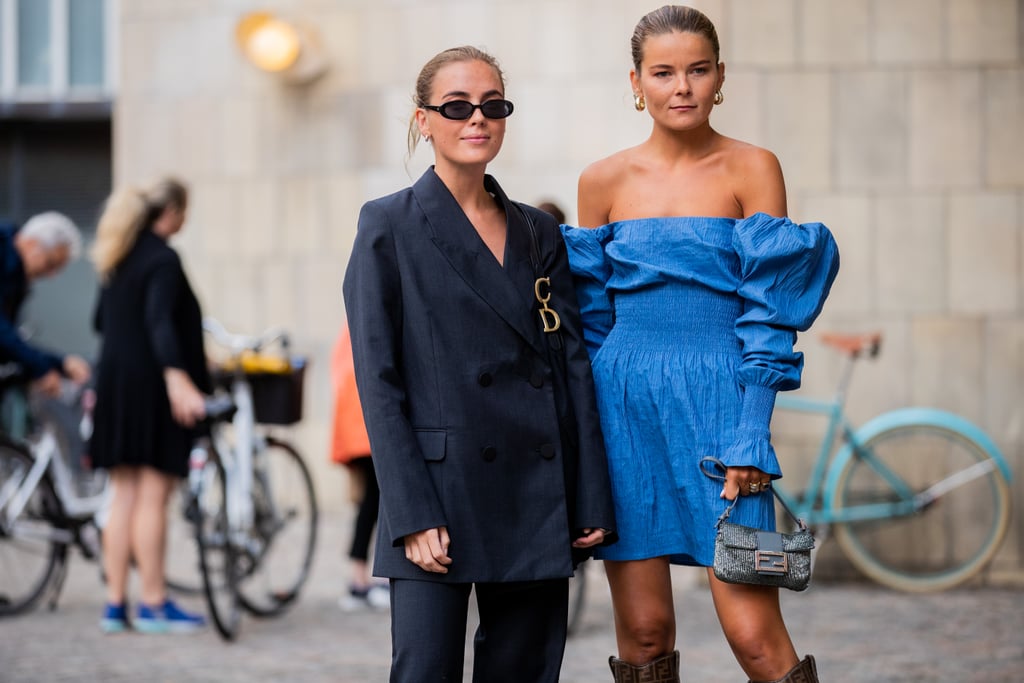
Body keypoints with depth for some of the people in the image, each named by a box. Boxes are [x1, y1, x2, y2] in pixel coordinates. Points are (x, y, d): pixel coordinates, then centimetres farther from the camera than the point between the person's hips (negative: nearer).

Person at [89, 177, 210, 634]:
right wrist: (177, 376, -36)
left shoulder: (117, 259, 14)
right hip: (151, 386, -8)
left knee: (124, 497, 9)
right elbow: (160, 320, -25)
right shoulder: (163, 259, -12)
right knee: (153, 497, -5)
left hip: (115, 383, 8)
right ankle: (153, 605, -3)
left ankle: (115, 605, 10)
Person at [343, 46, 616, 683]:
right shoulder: (390, 226, 0)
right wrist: (412, 515, -13)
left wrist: (591, 500, 2)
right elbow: (378, 378, -5)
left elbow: (573, 364, 10)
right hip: (442, 495, -4)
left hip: (537, 500, 5)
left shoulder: (538, 231, 13)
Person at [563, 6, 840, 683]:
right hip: (626, 407, 2)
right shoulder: (604, 181, 8)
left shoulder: (751, 169, 1)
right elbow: (592, 318, 12)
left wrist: (751, 435, -11)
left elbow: (769, 314, -3)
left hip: (719, 404, -2)